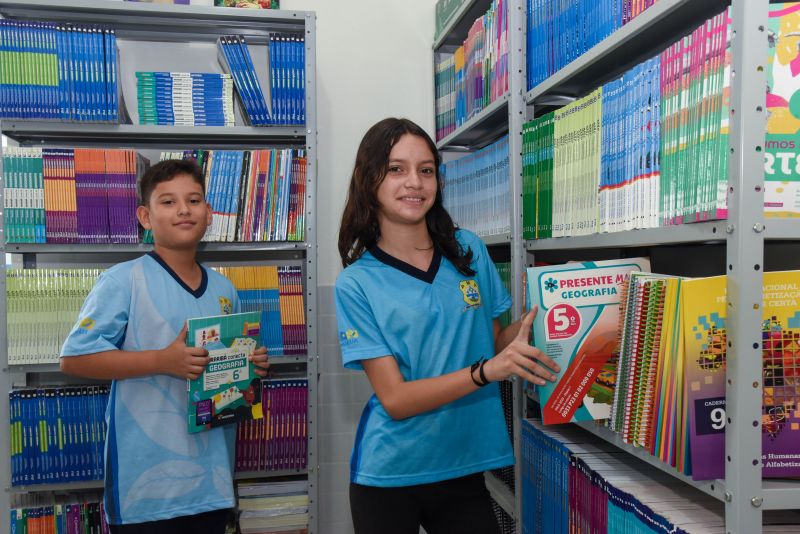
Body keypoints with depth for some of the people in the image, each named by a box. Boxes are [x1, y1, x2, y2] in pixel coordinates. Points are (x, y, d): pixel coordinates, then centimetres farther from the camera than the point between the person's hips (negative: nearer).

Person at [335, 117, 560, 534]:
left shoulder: (469, 251, -2)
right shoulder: (356, 284, -11)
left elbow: (492, 344, 7)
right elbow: (395, 399, -16)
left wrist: (528, 327, -13)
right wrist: (486, 371, -28)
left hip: (465, 468, 3)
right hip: (389, 477, -2)